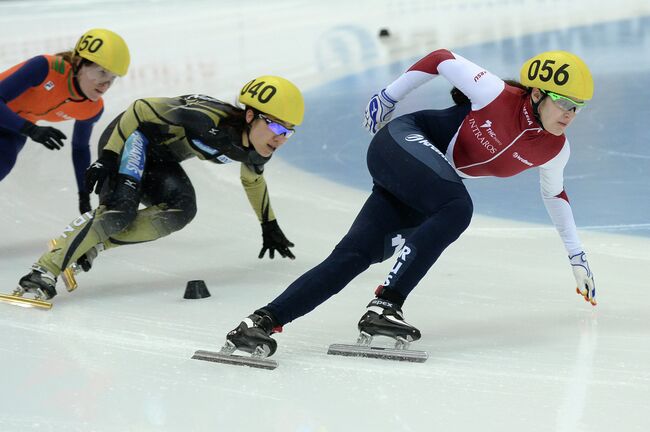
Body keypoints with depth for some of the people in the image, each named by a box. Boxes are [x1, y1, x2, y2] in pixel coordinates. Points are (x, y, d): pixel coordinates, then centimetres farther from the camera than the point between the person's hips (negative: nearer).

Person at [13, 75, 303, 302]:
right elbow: (142, 109, -27)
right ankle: (44, 272, -27)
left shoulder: (255, 152, -11)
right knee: (120, 210, -28)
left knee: (181, 211, -18)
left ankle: (93, 245, -14)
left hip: (160, 156, 8)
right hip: (130, 137, -8)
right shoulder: (208, 120, -35)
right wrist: (108, 157, -30)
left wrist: (270, 226, 24)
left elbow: (253, 180, 15)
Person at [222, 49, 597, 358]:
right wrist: (389, 97, 2)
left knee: (355, 256, -13)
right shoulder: (496, 94, -17)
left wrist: (577, 255, 29)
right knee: (458, 207, -35)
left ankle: (265, 321, -20)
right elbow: (442, 59, -6)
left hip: (421, 198, 6)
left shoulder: (554, 150, 1)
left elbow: (554, 193, 21)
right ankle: (385, 305, -37)